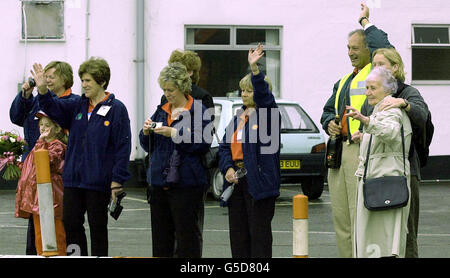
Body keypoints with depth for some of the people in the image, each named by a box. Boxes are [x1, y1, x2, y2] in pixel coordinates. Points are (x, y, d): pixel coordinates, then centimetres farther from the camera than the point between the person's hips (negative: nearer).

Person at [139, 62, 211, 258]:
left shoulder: (198, 111, -4)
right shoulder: (161, 111, 16)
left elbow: (203, 144, -15)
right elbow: (147, 146, 18)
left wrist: (174, 134, -20)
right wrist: (146, 132, -3)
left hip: (185, 183, -6)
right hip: (159, 181, 7)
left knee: (187, 233, -4)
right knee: (161, 234, 11)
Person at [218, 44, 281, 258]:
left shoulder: (267, 114, -1)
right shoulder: (238, 118, 18)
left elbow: (263, 95, -22)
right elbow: (224, 147, 15)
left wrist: (254, 69, -36)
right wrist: (228, 168, -3)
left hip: (259, 182, -7)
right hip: (236, 181, 7)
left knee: (259, 232, -6)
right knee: (238, 231, 8)